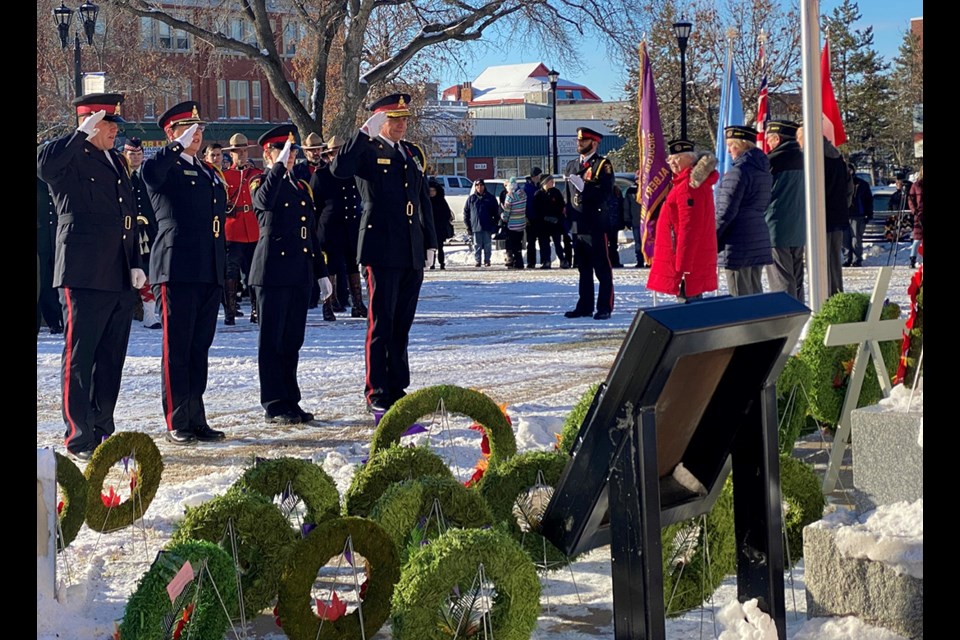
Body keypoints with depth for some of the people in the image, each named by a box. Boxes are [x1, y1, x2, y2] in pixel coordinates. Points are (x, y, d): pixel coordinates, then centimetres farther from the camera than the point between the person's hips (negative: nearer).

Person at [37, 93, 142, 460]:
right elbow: (43, 166, -30)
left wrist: (136, 265, 15)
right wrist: (83, 133, -24)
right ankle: (80, 440, 2)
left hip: (121, 279, 8)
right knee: (79, 359, -2)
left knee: (112, 359, 13)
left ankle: (103, 432, 22)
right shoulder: (71, 158, -4)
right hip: (85, 276, -8)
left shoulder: (116, 162, 19)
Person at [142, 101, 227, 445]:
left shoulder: (210, 172, 21)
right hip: (178, 270, -7)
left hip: (210, 273, 7)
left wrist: (222, 268, 19)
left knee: (200, 348, 10)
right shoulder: (167, 168, -1)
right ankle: (177, 423, 3)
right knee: (177, 348, -2)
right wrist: (179, 145, -23)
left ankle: (196, 419, 16)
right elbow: (149, 173, -28)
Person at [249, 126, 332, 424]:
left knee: (292, 341, 10)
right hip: (273, 273, -6)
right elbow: (264, 201, -27)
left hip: (300, 274, 7)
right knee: (272, 340, -2)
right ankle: (274, 406, 1)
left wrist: (321, 273, 19)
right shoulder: (261, 183, -1)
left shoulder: (301, 187, 19)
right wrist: (280, 165, -27)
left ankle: (290, 402, 16)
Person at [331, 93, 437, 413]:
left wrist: (430, 243, 17)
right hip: (382, 251, -6)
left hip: (412, 253, 6)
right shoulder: (367, 151, -3)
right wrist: (364, 132, -25)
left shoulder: (414, 153, 18)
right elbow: (339, 168, -25)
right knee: (381, 323, -3)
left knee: (402, 325, 11)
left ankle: (397, 389, 19)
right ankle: (376, 393, 2)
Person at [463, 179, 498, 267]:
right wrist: (467, 225, 1)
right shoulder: (471, 198, 6)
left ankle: (487, 260, 12)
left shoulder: (490, 198, 6)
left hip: (488, 226, 0)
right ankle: (477, 261, 6)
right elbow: (466, 212, 7)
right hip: (476, 226, 0)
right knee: (477, 245, 2)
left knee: (487, 245, 4)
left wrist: (495, 223, 0)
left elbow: (496, 212, 8)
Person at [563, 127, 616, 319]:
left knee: (602, 268, -2)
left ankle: (605, 308, 1)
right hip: (578, 225, 7)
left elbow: (606, 193, -15)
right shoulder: (572, 165, 18)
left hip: (596, 226, -7)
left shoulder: (603, 165, -4)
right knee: (583, 268, 12)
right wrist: (568, 217, 13)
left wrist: (584, 186, -19)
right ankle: (585, 306, 17)